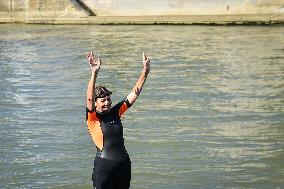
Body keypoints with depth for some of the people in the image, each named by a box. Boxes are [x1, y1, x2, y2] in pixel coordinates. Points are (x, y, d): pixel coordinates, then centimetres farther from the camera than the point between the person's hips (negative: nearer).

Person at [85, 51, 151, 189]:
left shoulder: (115, 112, 8)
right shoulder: (93, 118, -6)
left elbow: (134, 94, 8)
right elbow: (90, 98, -23)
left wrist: (145, 71, 1)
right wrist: (94, 73, -35)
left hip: (124, 164, 6)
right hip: (104, 166, -6)